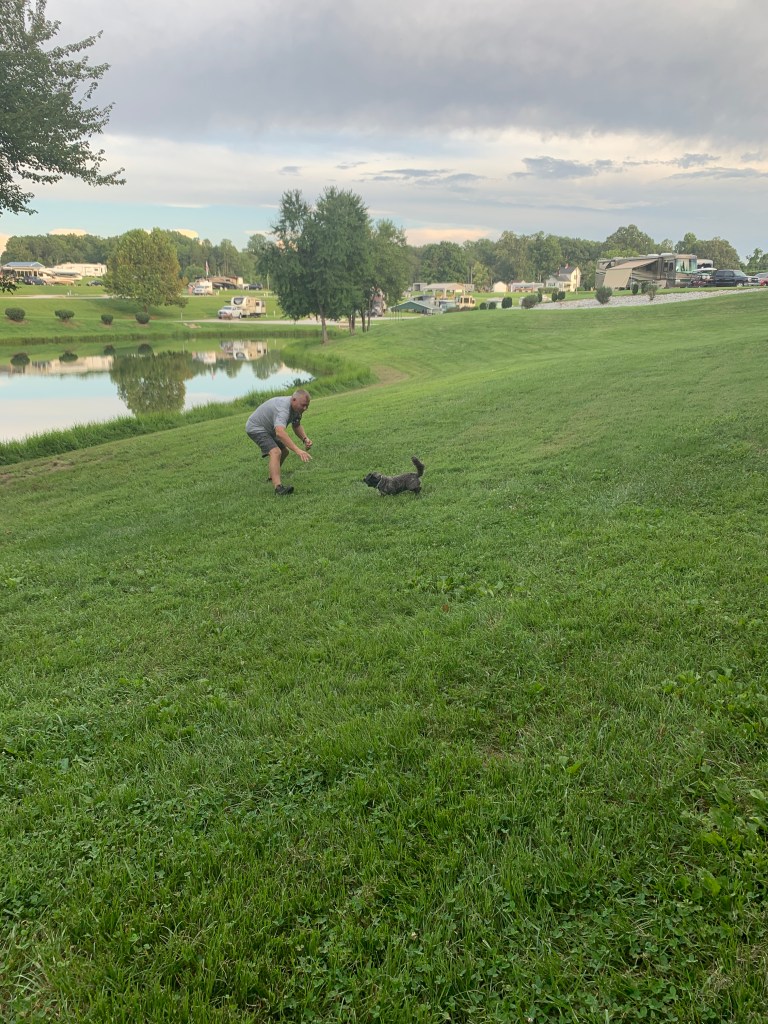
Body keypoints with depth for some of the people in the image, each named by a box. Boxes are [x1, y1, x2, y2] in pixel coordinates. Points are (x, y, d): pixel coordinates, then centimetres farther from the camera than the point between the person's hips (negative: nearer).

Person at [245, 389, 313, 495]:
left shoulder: (296, 407, -5)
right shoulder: (283, 409, -36)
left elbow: (296, 426, 9)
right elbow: (280, 432, -52)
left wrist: (305, 439, -12)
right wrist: (298, 450, -60)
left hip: (268, 429, 10)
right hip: (256, 427, -10)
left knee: (284, 452, 21)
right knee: (276, 452, -28)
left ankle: (273, 477, 42)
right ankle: (278, 487, -41)